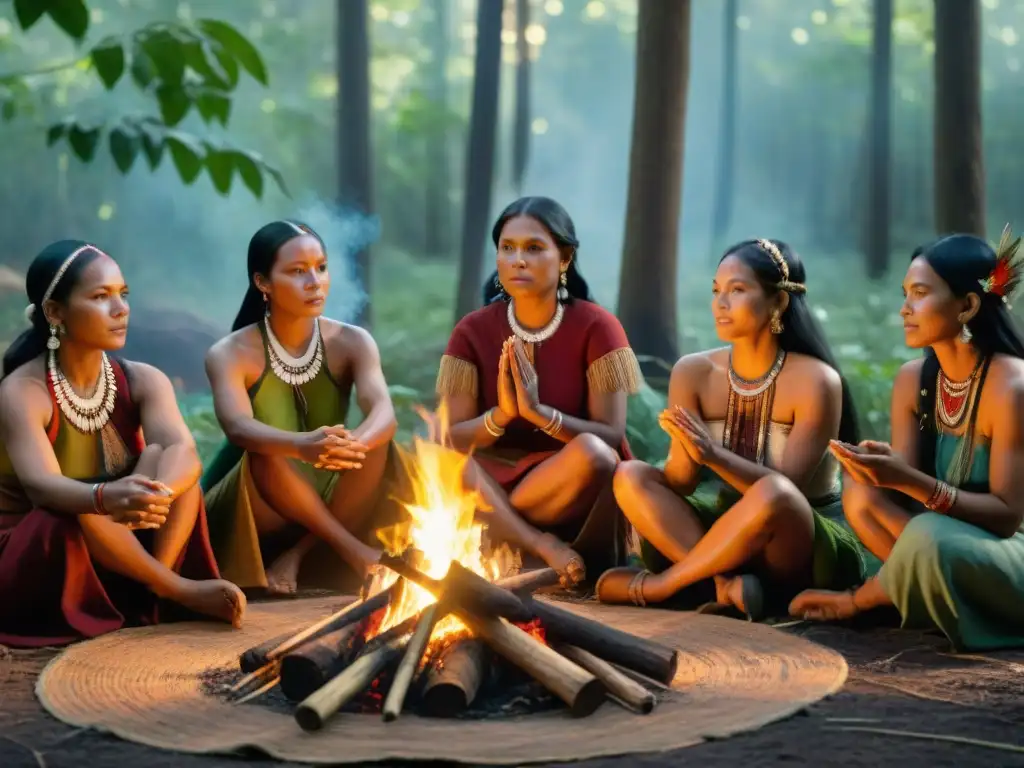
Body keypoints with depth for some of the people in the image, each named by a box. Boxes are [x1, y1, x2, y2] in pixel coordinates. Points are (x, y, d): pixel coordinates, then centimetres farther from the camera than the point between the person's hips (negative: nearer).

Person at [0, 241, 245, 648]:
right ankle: (182, 592, -19)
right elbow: (40, 485, -36)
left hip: (119, 556, 5)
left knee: (162, 457, -17)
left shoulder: (142, 381, -5)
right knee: (83, 515, -35)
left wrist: (156, 494, -49)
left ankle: (153, 590, -22)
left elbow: (183, 452, -25)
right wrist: (107, 499, -59)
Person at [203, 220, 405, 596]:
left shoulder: (352, 342, -4)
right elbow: (238, 427, -32)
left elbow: (384, 414, -22)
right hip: (243, 515, -3)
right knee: (266, 455, -35)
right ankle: (352, 548, -24)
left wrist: (354, 444, -47)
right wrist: (301, 446, -54)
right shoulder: (230, 354, -12)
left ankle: (298, 556, -18)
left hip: (324, 504, 3)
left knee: (376, 446, -26)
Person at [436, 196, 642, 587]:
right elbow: (453, 438, -6)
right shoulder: (473, 331, 0)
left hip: (574, 494, -3)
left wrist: (539, 412, -29)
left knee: (591, 454, -35)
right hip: (494, 484, 3)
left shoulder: (596, 327, -8)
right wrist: (500, 414, -27)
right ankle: (545, 549, -28)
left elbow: (611, 437, -14)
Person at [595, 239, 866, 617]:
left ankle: (657, 585, -21)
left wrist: (714, 455, -36)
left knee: (773, 494, -38)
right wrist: (688, 454, -30)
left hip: (807, 546, -4)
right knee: (630, 477, -16)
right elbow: (679, 485, -7)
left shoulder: (814, 380, -15)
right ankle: (727, 582, -31)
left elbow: (784, 490, -21)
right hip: (729, 533, 5)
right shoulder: (694, 372, -3)